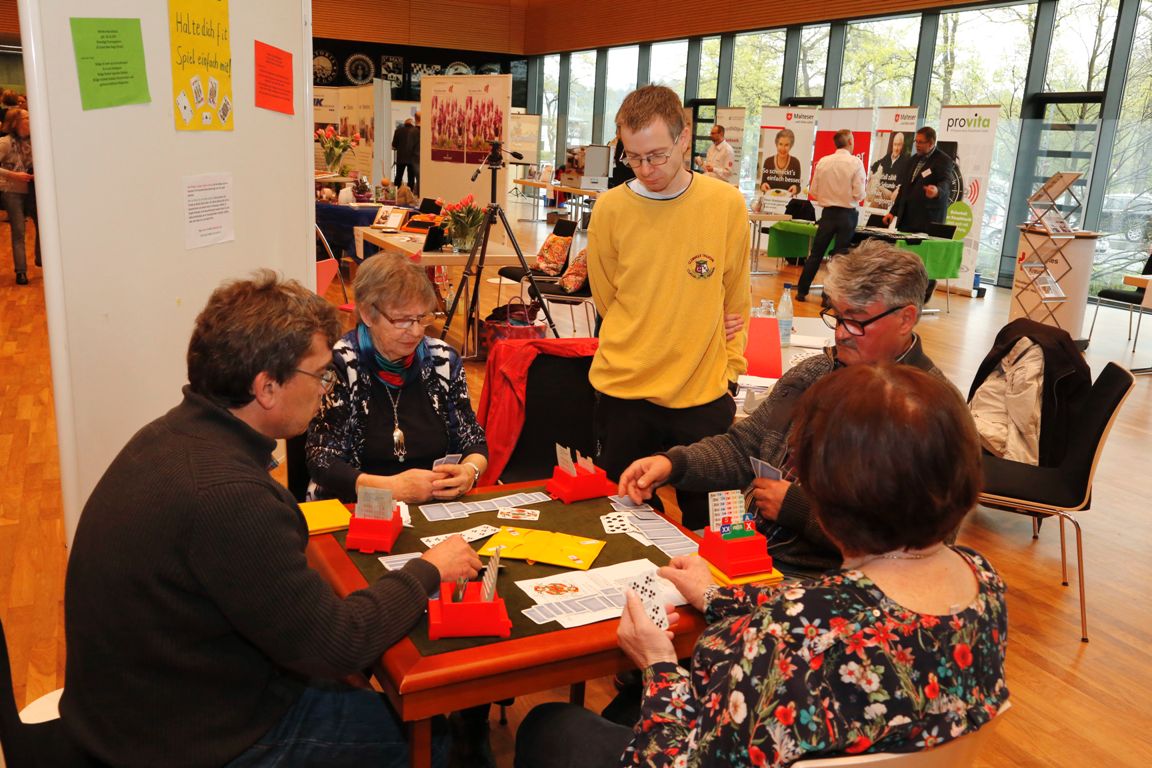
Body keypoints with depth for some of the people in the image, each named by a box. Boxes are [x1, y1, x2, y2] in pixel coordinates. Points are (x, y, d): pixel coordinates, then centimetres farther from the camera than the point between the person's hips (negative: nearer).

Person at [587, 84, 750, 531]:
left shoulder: (726, 203, -5)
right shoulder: (610, 208, -5)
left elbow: (736, 298, 5)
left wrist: (728, 369, 4)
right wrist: (638, 355, 4)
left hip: (704, 395, 0)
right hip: (623, 392, 1)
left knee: (706, 524, 12)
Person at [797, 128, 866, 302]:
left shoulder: (823, 162, -2)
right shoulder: (855, 162, -10)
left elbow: (813, 192, 0)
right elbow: (859, 194, -13)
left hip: (828, 213, 3)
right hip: (848, 214, -2)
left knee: (816, 253, 12)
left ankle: (802, 291, 15)